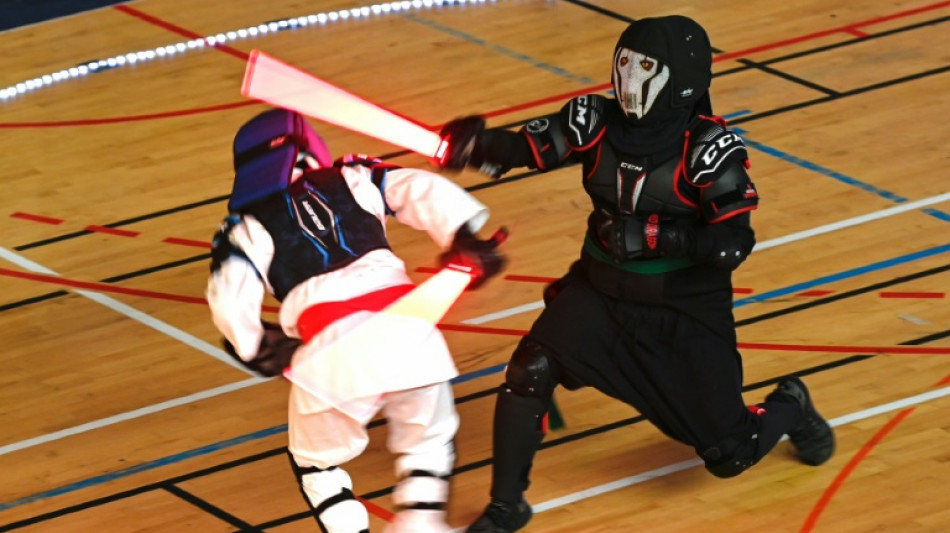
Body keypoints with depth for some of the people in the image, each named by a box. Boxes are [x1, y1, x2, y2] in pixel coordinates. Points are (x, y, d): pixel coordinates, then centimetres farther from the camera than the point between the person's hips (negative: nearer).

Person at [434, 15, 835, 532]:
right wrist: (478, 145, -42)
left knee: (729, 456, 2)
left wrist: (653, 234, -31)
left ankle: (789, 407, 38)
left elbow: (734, 245, -23)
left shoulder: (707, 147, -19)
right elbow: (527, 148, -22)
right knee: (529, 370, -23)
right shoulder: (597, 122, -9)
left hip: (685, 312, -3)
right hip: (601, 293, 3)